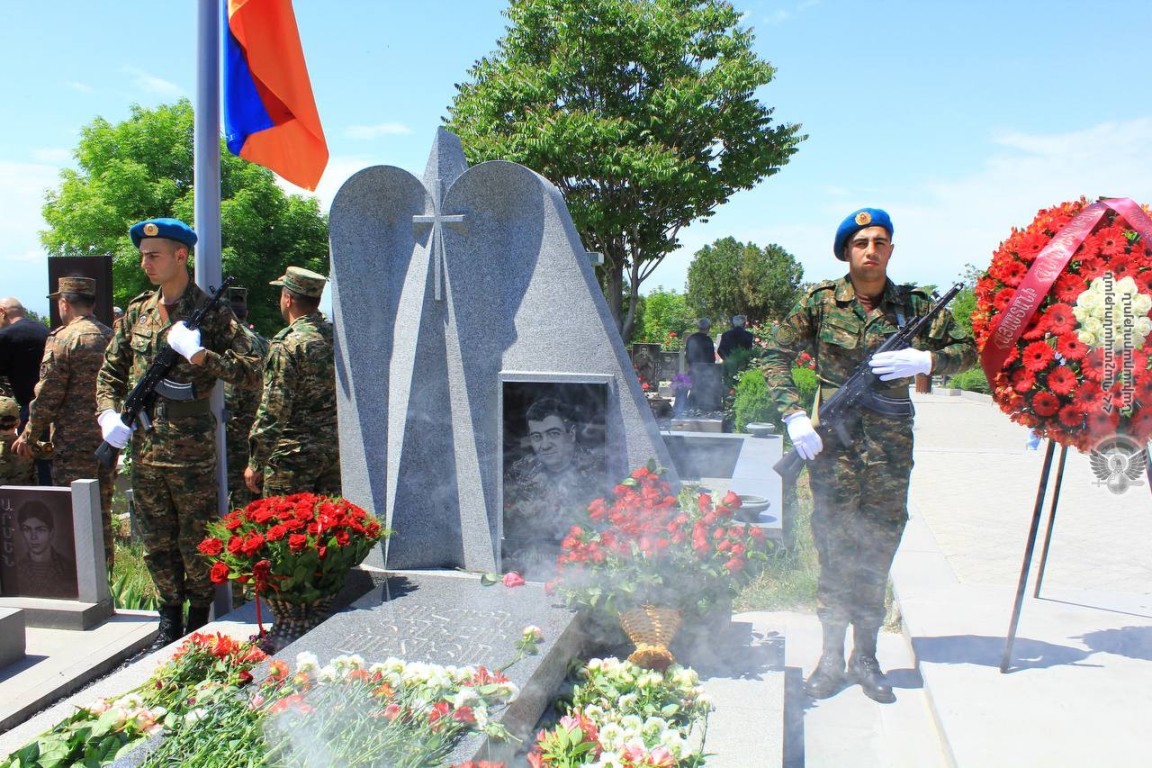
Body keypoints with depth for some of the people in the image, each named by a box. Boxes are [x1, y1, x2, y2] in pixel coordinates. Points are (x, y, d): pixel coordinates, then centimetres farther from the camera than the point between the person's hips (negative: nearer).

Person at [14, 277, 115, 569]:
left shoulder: (62, 338, -10)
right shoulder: (110, 336, 9)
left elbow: (48, 394, -10)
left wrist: (29, 435, 0)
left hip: (74, 442, -6)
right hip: (108, 439, 7)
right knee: (101, 514, 14)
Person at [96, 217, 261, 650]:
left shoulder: (210, 312, -5)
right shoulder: (136, 312, 11)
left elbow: (250, 371, -12)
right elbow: (111, 372, 18)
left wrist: (200, 355, -22)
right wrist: (108, 413, 2)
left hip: (192, 451, -5)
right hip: (144, 450, 5)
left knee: (196, 543, 5)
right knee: (156, 543, 14)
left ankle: (200, 619, 22)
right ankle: (169, 617, 29)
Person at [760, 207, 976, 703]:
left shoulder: (913, 305, 4)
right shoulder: (820, 302, -1)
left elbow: (966, 349, 10)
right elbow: (777, 355, 1)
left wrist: (925, 360, -11)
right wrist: (794, 414, -11)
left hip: (890, 444, 2)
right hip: (833, 439, -2)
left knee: (878, 550, 8)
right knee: (835, 548, 2)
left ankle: (865, 657, 22)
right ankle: (832, 657, 15)